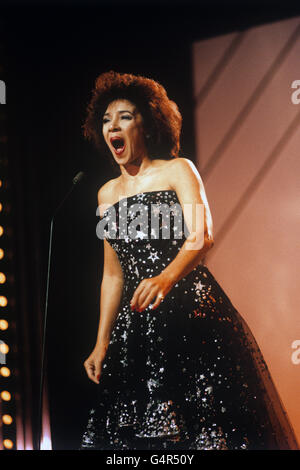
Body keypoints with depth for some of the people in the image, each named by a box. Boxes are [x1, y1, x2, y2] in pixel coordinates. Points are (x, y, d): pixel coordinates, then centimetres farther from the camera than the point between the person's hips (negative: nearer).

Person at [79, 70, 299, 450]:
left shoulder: (177, 170, 1)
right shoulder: (107, 194, 17)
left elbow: (202, 236, -15)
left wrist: (166, 277, -35)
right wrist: (102, 341, 14)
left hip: (191, 310, -5)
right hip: (138, 325, 5)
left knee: (211, 425, -7)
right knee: (135, 431, 5)